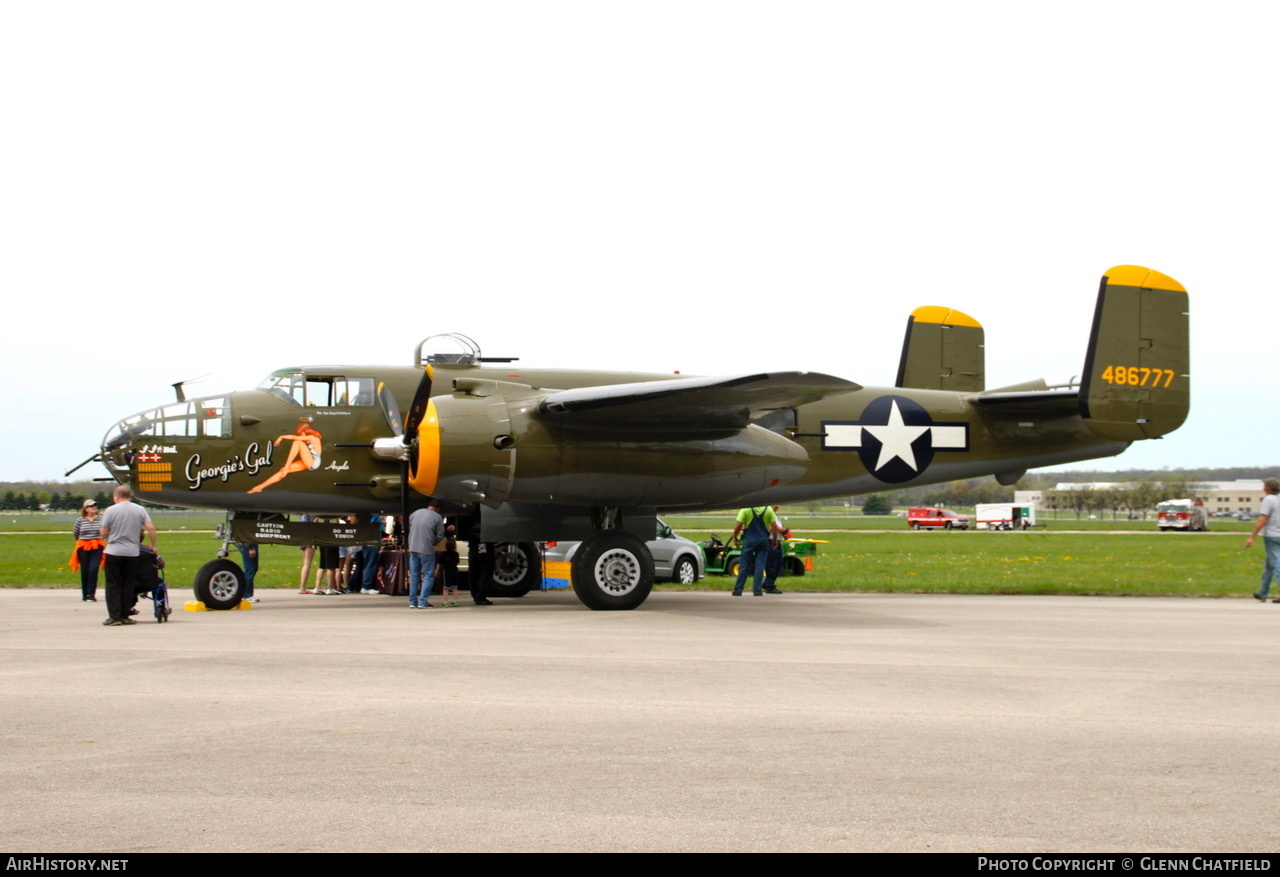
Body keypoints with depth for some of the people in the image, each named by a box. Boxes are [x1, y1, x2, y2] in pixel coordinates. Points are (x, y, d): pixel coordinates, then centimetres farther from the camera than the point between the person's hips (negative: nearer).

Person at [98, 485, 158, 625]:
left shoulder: (111, 510, -5)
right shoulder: (140, 510, 4)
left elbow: (103, 533, -5)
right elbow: (150, 528, -1)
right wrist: (153, 546, 9)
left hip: (114, 552, -3)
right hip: (132, 553, 3)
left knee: (113, 585, 3)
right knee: (128, 586, 9)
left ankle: (114, 617, -3)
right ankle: (125, 616, 9)